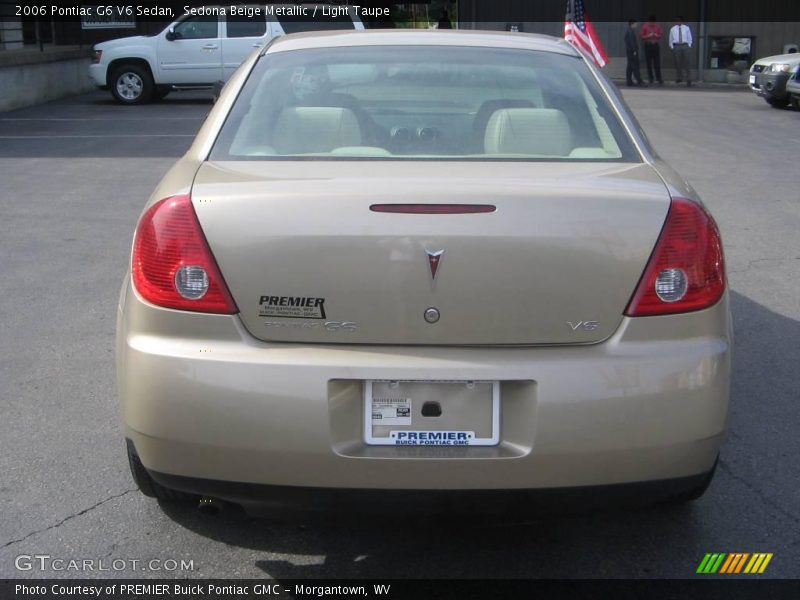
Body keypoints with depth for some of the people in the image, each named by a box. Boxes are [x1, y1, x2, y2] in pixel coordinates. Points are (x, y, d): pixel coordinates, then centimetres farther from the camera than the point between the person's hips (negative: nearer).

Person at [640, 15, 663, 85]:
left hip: (656, 45, 1)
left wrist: (657, 35, -11)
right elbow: (642, 37, 0)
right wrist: (648, 36, -17)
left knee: (657, 63, -2)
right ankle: (650, 80, 7)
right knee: (649, 63, 0)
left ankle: (659, 79, 2)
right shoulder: (645, 27, -2)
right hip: (648, 45, -1)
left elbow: (661, 34, 10)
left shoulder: (658, 26, 4)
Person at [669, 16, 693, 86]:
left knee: (686, 63, -6)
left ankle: (689, 80, -7)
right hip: (676, 46, 1)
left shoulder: (686, 28, 7)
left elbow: (689, 38, 11)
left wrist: (689, 46, 1)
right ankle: (680, 78, 17)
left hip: (685, 46, -1)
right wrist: (672, 48, 4)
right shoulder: (673, 29, 8)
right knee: (678, 63, 3)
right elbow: (671, 39, 11)